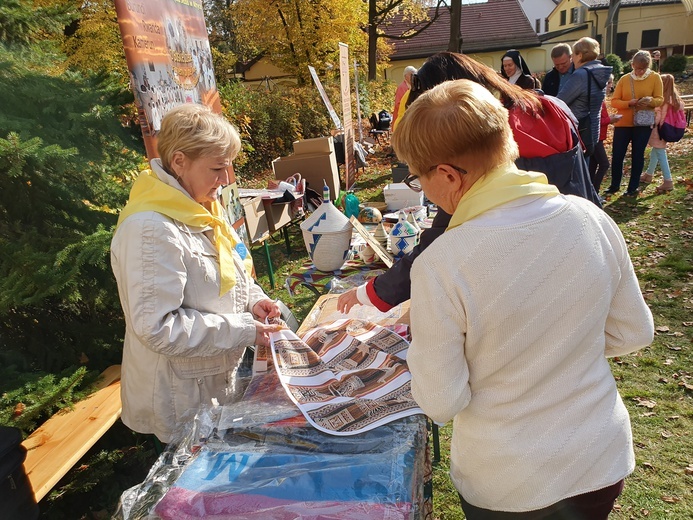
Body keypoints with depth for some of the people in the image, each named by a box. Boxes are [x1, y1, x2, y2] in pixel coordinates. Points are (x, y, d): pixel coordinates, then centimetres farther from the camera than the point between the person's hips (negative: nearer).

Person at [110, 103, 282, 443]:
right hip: (180, 399, -8)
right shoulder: (152, 230, -28)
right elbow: (158, 328, -29)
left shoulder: (195, 208, 2)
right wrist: (245, 331, -25)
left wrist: (252, 299, -4)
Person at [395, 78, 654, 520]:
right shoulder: (592, 218, -15)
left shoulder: (439, 267, -29)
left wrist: (423, 346, -3)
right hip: (603, 464, 4)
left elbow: (442, 403, -19)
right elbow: (634, 333, -1)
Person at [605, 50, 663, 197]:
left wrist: (650, 100, -24)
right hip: (622, 123, 1)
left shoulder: (655, 77, -2)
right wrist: (629, 103, -20)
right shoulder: (624, 79, 0)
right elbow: (614, 101, -3)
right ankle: (615, 185, 19)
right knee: (617, 155, 2)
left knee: (637, 155, 6)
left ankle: (633, 187, 16)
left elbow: (660, 100, -2)